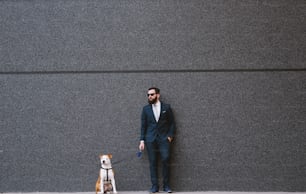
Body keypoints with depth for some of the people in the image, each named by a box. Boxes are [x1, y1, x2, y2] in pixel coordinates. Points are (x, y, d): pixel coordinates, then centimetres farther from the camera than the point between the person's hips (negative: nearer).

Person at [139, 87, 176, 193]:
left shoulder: (166, 107, 5)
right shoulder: (146, 108, 8)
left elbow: (172, 123, 9)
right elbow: (143, 125, 8)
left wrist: (170, 135, -2)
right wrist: (142, 140, 2)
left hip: (164, 139, -1)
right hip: (150, 139, 1)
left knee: (165, 161, -9)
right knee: (152, 163, 0)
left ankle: (166, 185, 0)